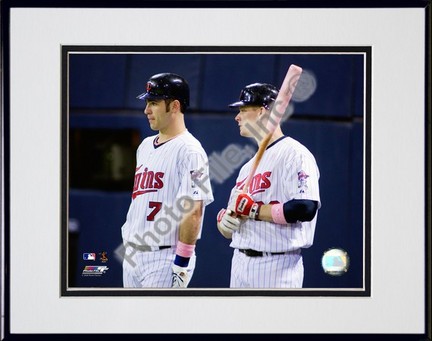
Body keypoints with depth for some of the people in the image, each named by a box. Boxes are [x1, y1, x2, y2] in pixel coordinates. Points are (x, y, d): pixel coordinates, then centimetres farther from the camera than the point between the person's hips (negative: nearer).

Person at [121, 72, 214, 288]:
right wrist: (128, 238, 18)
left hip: (165, 259, -9)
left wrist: (181, 264, -21)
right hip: (132, 254, 9)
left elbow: (193, 211, -18)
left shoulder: (189, 151, -12)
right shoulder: (145, 146, 15)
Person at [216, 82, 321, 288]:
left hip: (277, 266, -9)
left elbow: (306, 208, -22)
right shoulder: (248, 166, 20)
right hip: (240, 265, 9)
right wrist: (224, 218, -4)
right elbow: (228, 231, 21)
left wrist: (252, 209, -15)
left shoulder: (294, 154, -7)